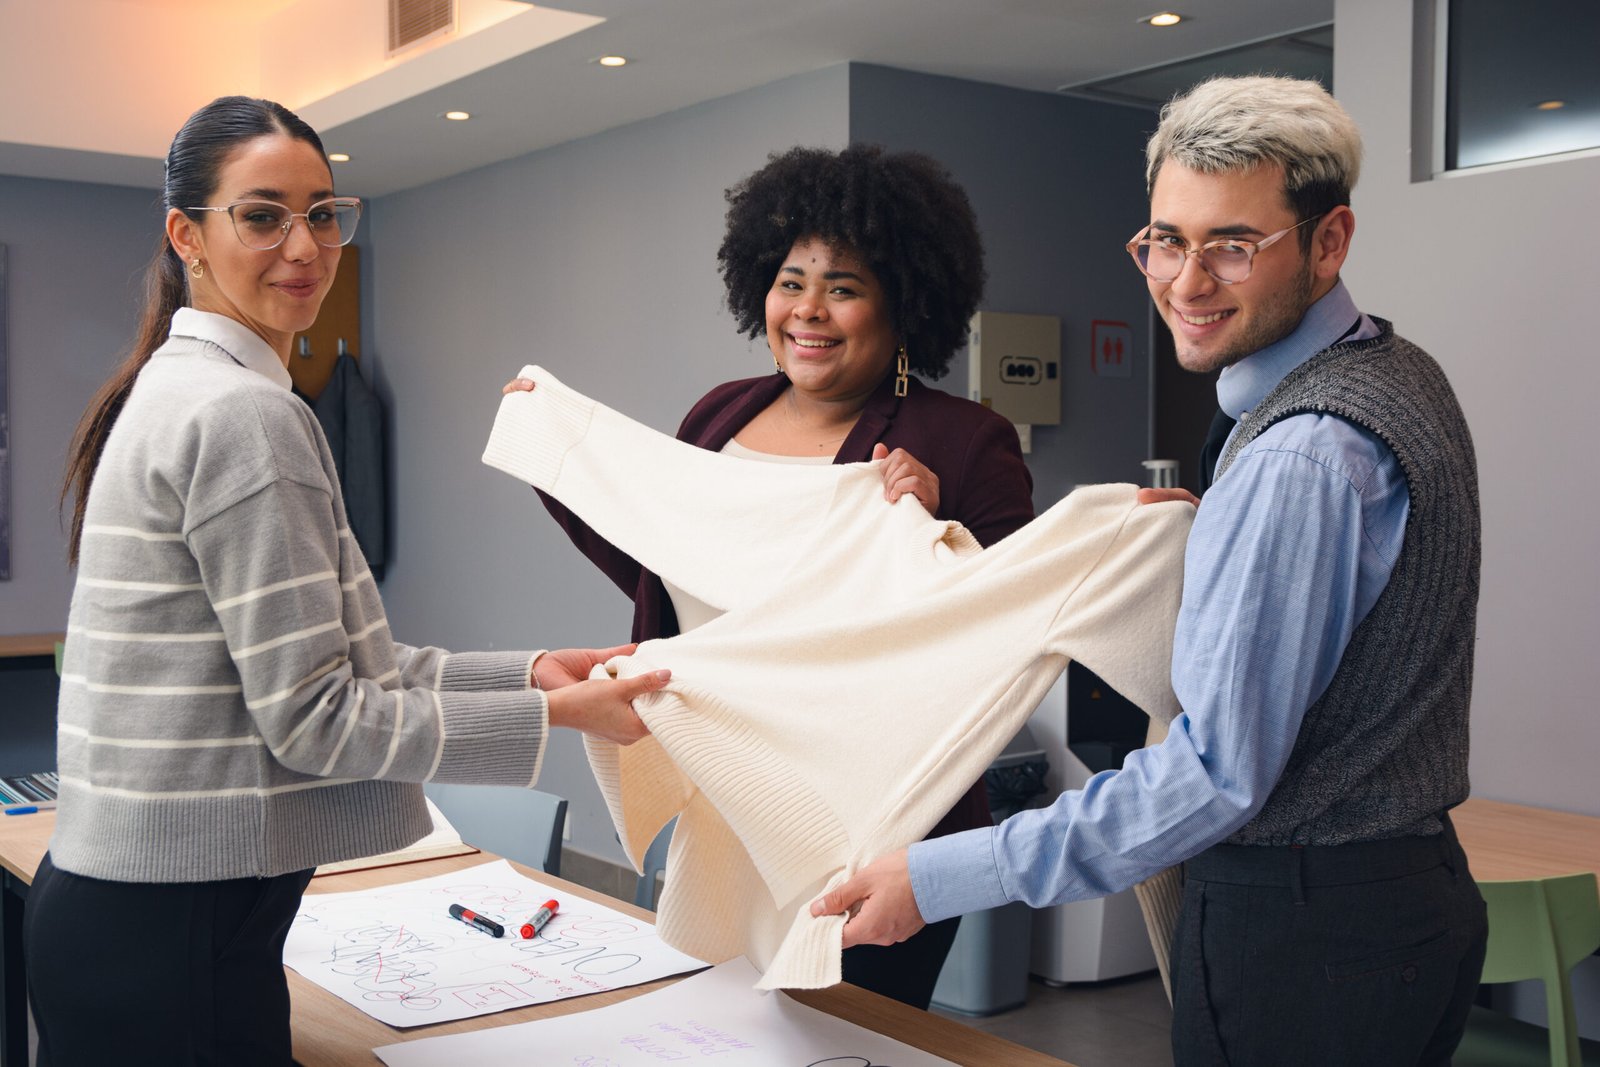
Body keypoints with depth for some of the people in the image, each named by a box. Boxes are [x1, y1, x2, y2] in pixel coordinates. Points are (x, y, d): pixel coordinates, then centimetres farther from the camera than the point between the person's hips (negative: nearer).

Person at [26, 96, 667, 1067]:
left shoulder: (178, 389, 13)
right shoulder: (245, 414, -18)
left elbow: (310, 656, 11)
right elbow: (311, 718, -19)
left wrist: (528, 670, 6)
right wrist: (556, 715, -13)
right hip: (174, 922, -10)